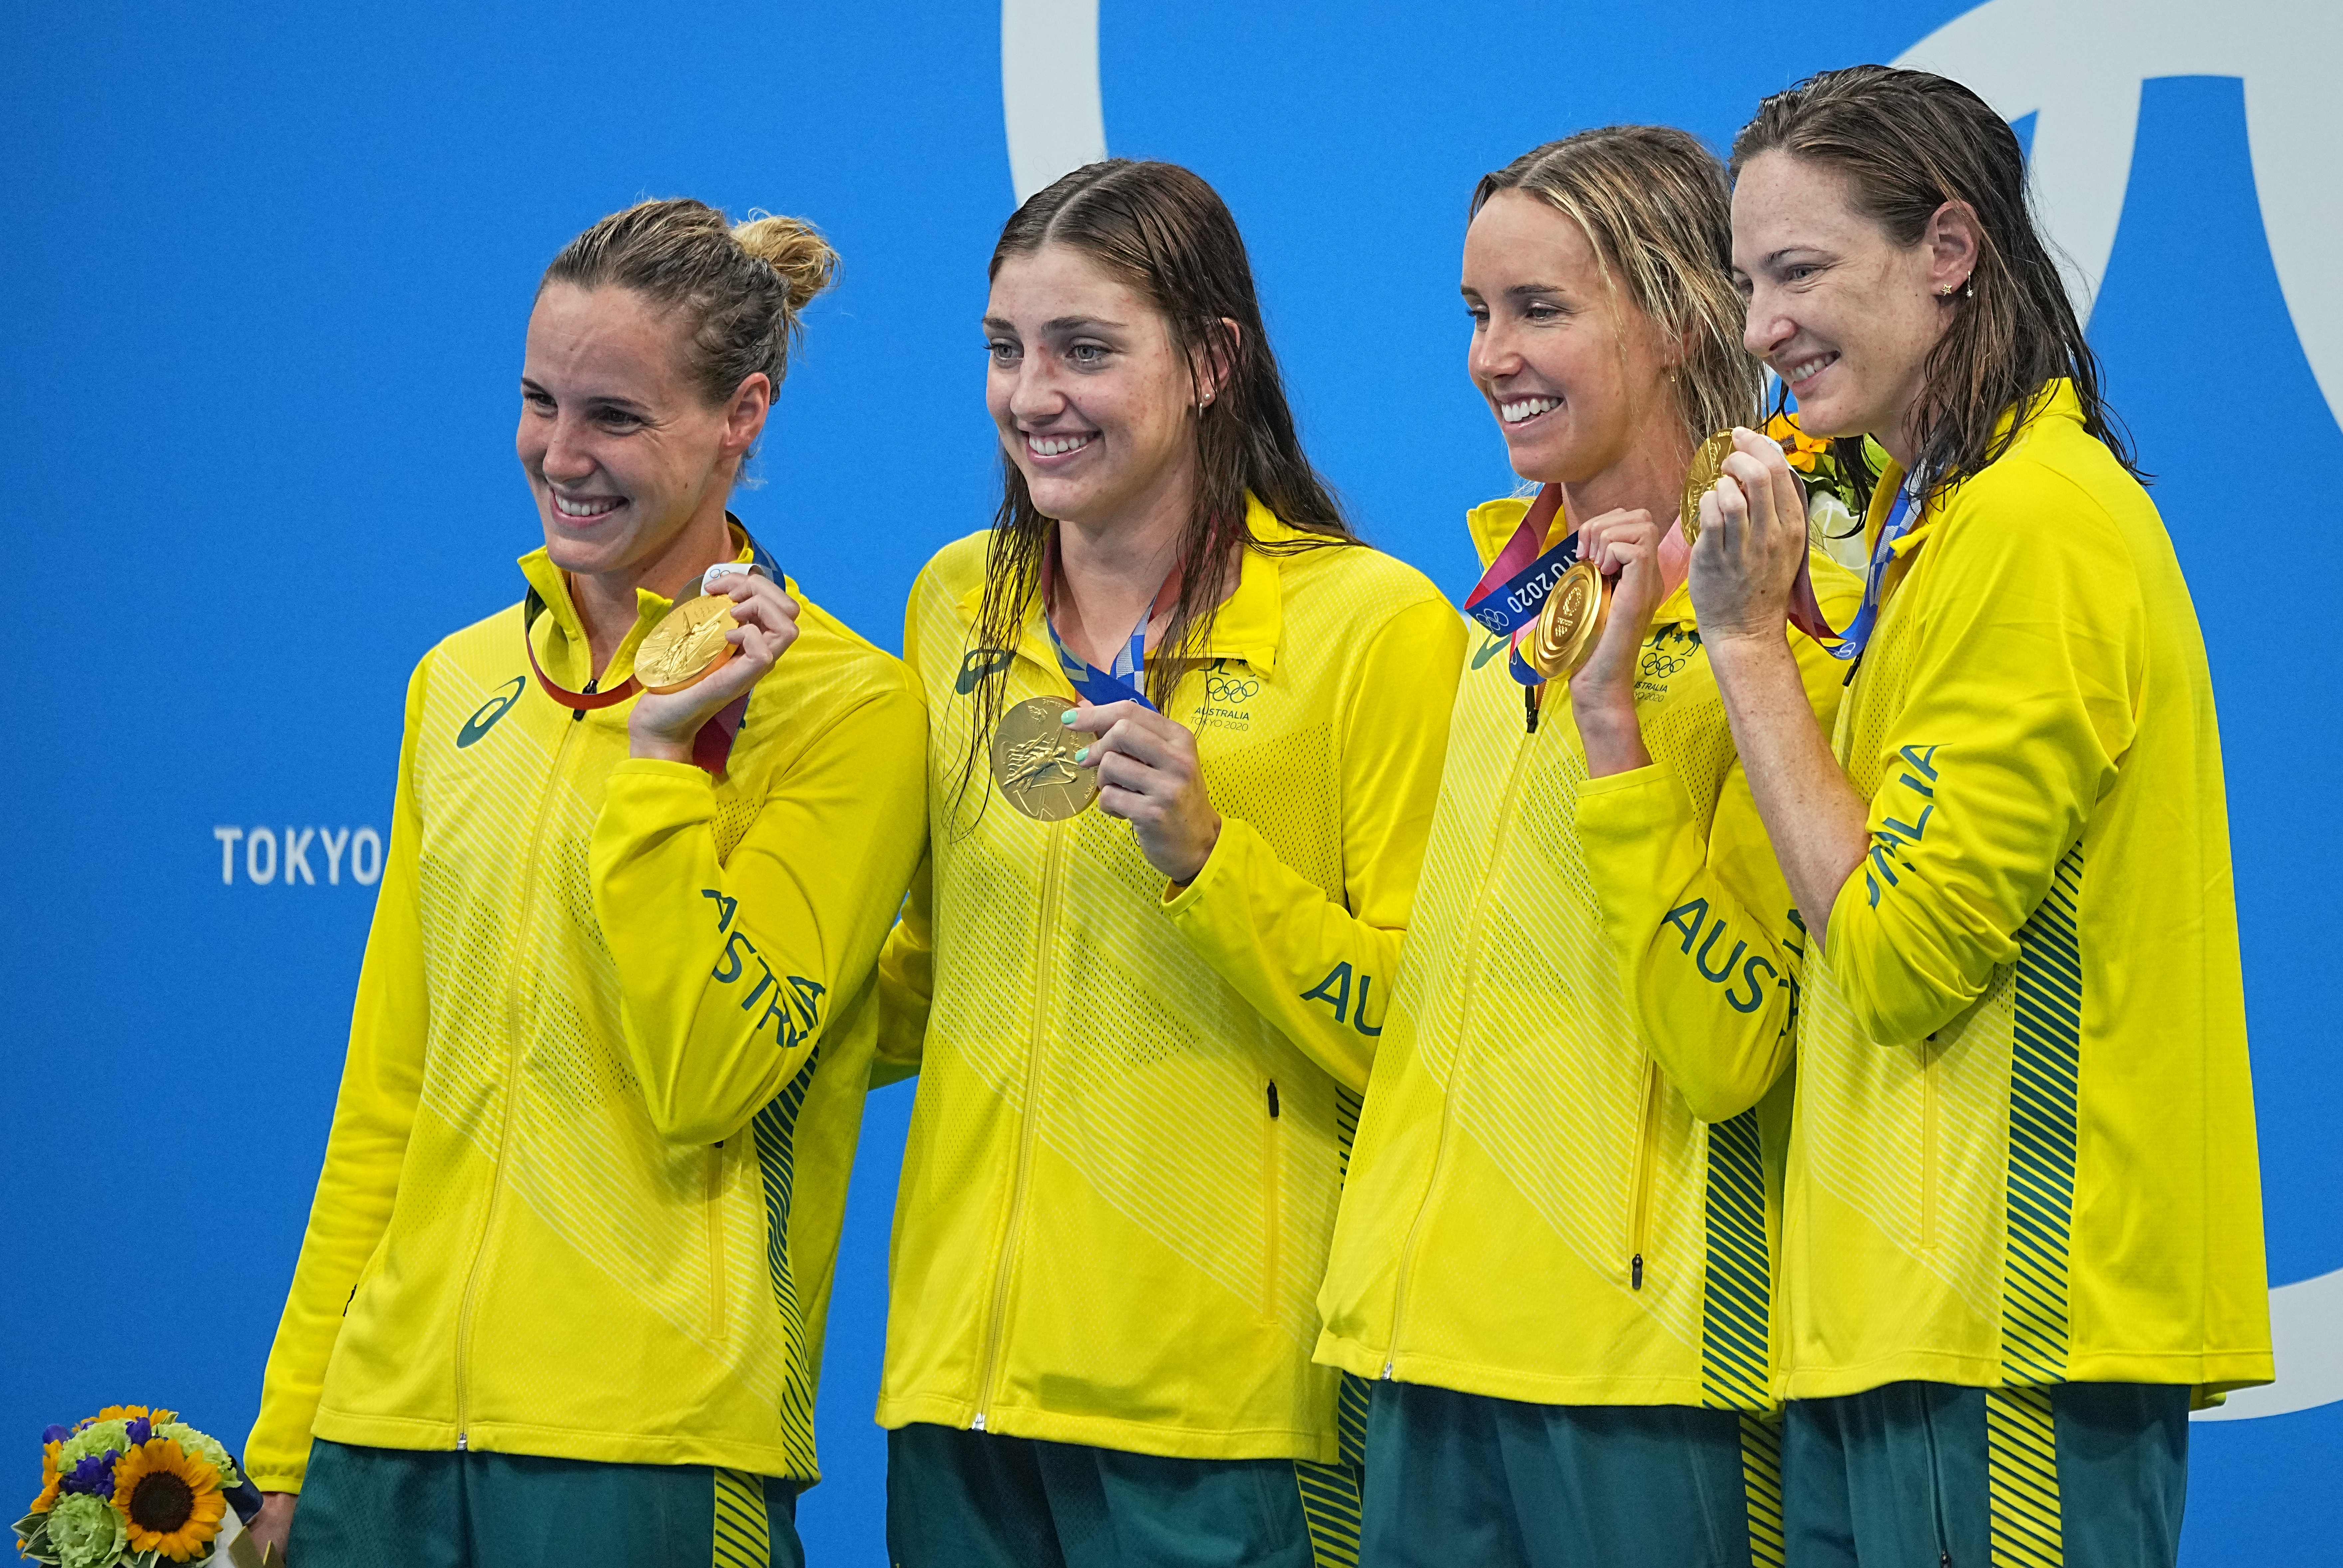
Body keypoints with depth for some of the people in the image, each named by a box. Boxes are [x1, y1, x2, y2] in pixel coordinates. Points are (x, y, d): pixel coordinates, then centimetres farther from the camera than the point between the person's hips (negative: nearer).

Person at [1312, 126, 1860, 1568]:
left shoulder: (1783, 621, -8)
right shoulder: (1511, 605, 14)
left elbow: (1730, 1054, -18)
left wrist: (1609, 721, -20)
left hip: (1645, 1346, -7)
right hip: (1434, 1341, 7)